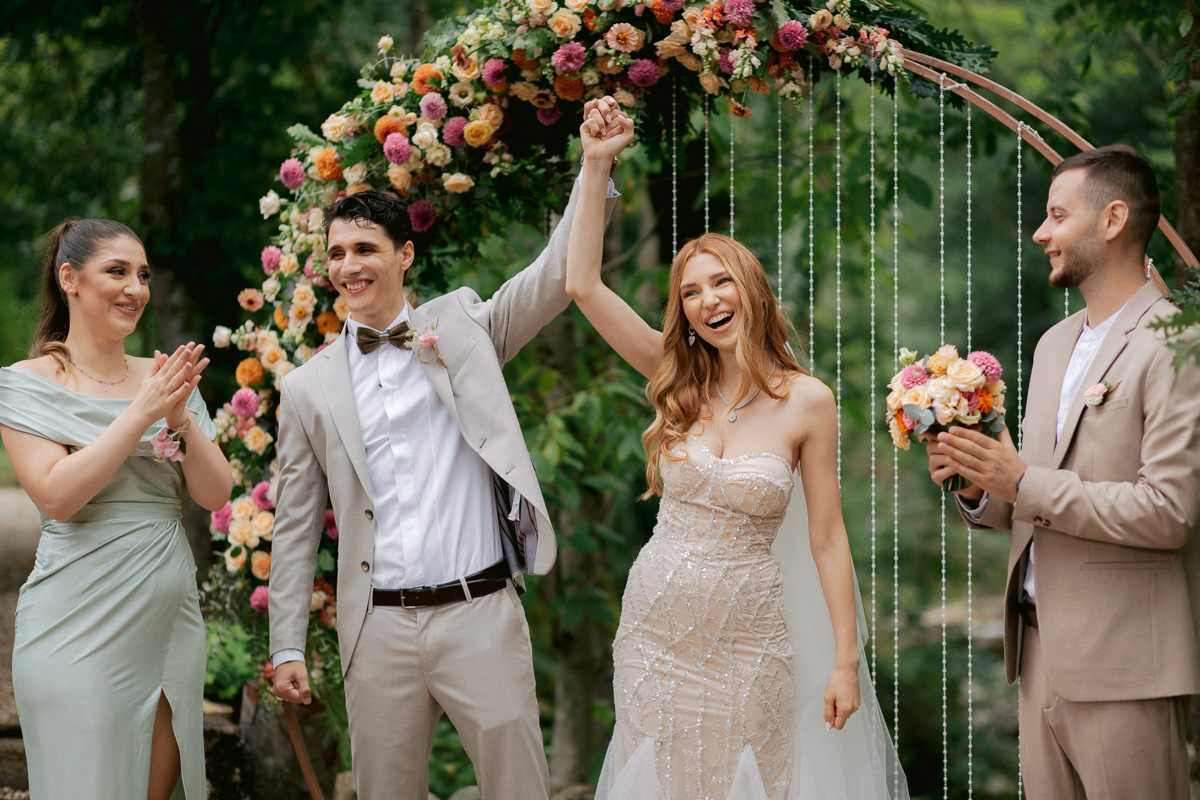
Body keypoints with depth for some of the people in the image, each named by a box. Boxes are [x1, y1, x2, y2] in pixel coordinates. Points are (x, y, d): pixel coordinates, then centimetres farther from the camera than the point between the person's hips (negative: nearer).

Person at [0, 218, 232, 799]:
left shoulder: (167, 379, 10)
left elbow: (215, 495, 5)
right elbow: (57, 496, -15)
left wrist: (182, 418, -12)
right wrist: (141, 413, -18)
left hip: (171, 619, 5)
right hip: (80, 628, -5)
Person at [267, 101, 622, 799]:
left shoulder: (461, 327, 7)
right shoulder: (310, 388, 8)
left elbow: (558, 275, -3)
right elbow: (296, 526, 11)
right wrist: (288, 646, 7)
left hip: (481, 614, -1)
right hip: (378, 630, 1)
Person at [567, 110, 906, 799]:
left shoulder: (808, 401, -6)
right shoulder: (680, 384, 1)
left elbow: (828, 537, -4)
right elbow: (584, 285, -5)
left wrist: (846, 661, -6)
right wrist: (597, 165, -9)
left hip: (746, 638, -2)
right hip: (656, 625, 2)